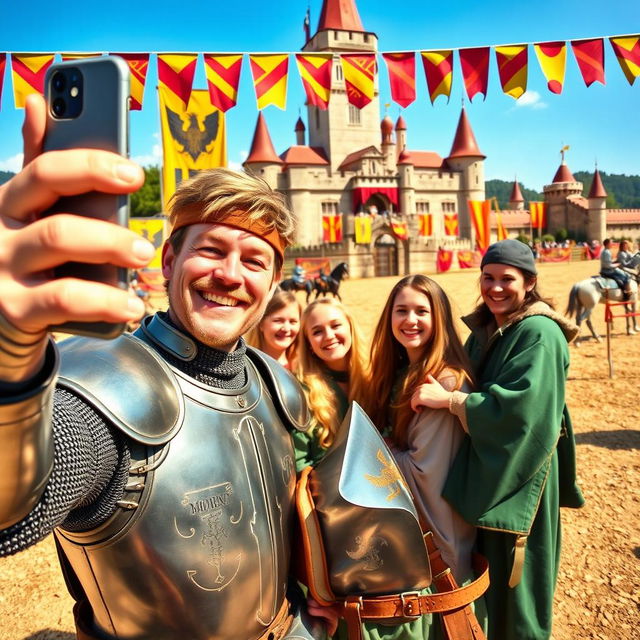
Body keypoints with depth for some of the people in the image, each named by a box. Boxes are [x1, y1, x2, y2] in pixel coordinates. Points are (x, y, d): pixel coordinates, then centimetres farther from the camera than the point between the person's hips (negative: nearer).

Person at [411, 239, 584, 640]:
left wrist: (448, 399, -28)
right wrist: (442, 391, -4)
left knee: (512, 577, 9)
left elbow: (522, 403, -29)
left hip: (518, 477, -7)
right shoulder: (483, 329, 7)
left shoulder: (540, 334, -17)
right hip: (484, 470, 7)